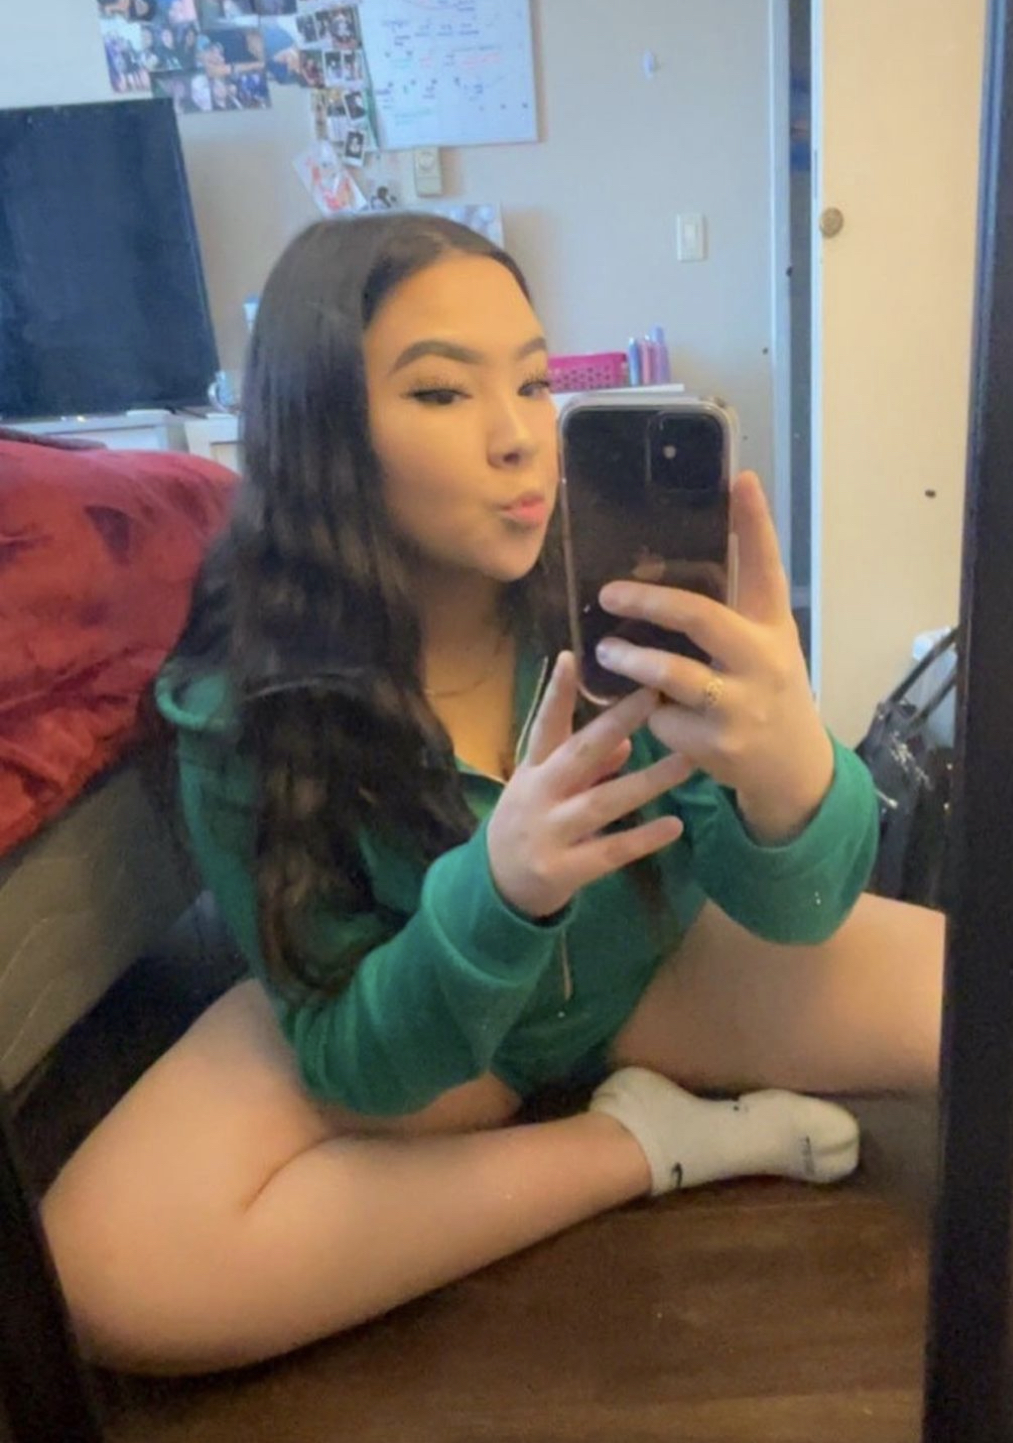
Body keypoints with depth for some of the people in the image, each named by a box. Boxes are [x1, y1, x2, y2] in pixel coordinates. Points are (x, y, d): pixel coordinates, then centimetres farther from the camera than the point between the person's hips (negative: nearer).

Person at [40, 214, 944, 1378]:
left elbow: (789, 906, -25)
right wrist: (497, 889, -42)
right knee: (111, 1274, -27)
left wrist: (793, 772, -50)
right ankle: (650, 1138, -12)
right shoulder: (241, 702, -23)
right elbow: (357, 1063, -20)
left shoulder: (622, 579, -22)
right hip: (403, 1009, 0)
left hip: (654, 970, 1)